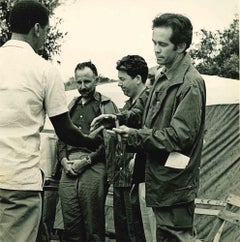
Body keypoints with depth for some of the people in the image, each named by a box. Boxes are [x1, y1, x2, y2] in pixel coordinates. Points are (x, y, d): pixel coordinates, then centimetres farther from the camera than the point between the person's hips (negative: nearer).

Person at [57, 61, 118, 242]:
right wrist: (64, 160, 3)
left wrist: (86, 160, -11)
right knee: (70, 227, 3)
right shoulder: (71, 106, 23)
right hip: (69, 170, 5)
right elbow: (61, 137, 21)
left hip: (93, 169, -5)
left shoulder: (107, 106, 5)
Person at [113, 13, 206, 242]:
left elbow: (180, 136, -19)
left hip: (175, 186, -9)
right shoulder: (163, 78, 12)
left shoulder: (190, 83, -15)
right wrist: (119, 119, 6)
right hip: (159, 180, 9)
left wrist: (135, 136, -20)